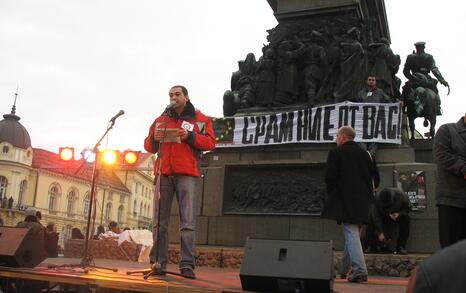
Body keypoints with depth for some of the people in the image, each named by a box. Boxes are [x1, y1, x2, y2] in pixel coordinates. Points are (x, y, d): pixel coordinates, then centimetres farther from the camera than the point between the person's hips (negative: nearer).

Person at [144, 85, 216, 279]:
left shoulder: (200, 119, 12)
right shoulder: (161, 120, 20)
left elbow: (210, 143, 3)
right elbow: (148, 146, 20)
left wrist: (190, 136, -12)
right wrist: (154, 139, -3)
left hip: (186, 174, -3)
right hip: (164, 173, 3)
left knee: (188, 222, -8)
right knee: (159, 221, 0)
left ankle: (187, 265, -6)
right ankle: (158, 263, 4)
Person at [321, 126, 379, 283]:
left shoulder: (336, 153, -4)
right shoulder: (365, 153, 13)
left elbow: (330, 177, -11)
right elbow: (375, 178, 13)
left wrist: (331, 194, 3)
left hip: (345, 200, -6)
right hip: (362, 201, 6)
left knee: (351, 235, -7)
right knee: (352, 234, 16)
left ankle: (360, 271, -16)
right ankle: (343, 270, 27)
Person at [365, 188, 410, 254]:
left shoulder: (401, 196, -28)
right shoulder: (378, 198, -28)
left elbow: (407, 209, -14)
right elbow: (376, 216, -26)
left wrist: (399, 214, -35)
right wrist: (380, 233, -29)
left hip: (397, 215, -1)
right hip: (383, 216, 1)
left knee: (405, 217, -33)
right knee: (371, 218, -26)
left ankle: (401, 246, -25)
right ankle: (371, 246, -18)